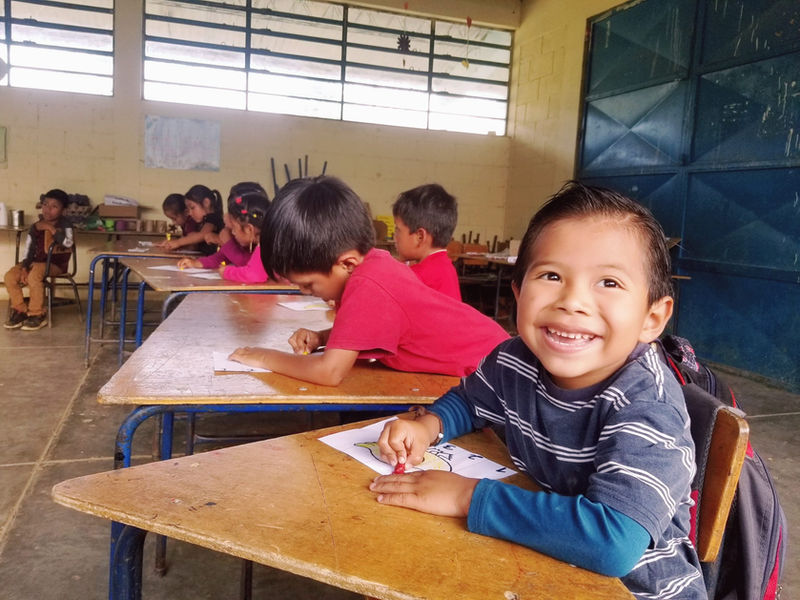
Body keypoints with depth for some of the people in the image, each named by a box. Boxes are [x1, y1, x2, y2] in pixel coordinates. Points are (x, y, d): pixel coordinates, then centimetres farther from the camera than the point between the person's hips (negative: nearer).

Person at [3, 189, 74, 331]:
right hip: (36, 262, 6)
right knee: (10, 276, -14)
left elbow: (68, 243, -26)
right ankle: (20, 311, 1)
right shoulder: (35, 227, 7)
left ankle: (37, 314, -17)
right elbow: (28, 250, 5)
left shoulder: (64, 224, -6)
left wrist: (50, 228, -23)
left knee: (34, 276, -33)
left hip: (55, 264, -6)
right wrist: (24, 268, -10)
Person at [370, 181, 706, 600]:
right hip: (543, 562, 4)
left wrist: (468, 496, -31)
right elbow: (468, 400, 11)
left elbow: (613, 542, -37)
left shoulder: (646, 404, -26)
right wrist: (428, 426, -10)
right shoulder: (514, 362, -11)